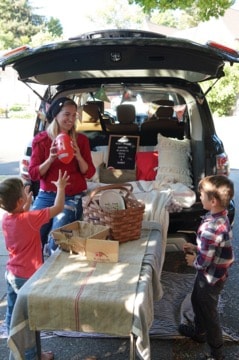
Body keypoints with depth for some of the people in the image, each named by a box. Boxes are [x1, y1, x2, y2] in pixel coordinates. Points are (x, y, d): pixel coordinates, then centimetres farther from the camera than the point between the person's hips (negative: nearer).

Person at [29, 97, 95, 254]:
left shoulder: (81, 139, 1)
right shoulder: (41, 139, 0)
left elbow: (89, 173, 0)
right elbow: (34, 174, -2)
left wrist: (79, 156, -19)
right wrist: (50, 159, -19)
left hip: (72, 198, -1)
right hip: (46, 196, 2)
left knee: (56, 243, -15)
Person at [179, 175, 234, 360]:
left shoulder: (210, 227, -35)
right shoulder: (221, 216, -5)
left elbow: (204, 261, -29)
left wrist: (194, 260, -9)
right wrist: (197, 248, 6)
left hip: (211, 277, -9)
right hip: (213, 273, 9)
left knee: (209, 312, 12)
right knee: (197, 301, 29)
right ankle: (200, 331, 53)